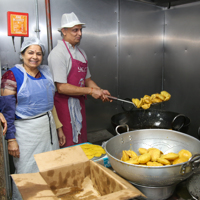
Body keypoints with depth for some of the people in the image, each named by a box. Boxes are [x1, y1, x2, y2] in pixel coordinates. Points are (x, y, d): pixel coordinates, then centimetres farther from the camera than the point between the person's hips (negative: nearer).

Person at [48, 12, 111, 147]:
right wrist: (91, 91, -18)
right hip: (64, 106, -8)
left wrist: (100, 91, 0)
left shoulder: (81, 53, 12)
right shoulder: (58, 53, -14)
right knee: (68, 146, 2)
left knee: (82, 143, 16)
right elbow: (61, 87, -21)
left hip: (79, 103, 8)